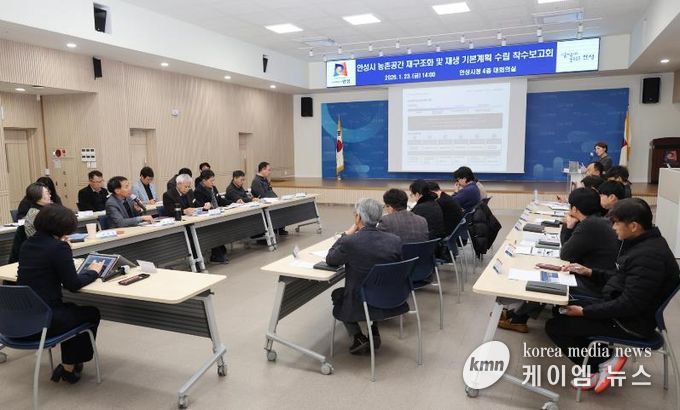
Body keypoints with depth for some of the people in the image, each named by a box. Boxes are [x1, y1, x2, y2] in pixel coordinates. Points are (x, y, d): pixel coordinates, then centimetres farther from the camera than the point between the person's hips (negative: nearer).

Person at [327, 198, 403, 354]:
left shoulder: (349, 242, -21)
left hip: (361, 304, -4)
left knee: (337, 294, 29)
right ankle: (374, 332, 26)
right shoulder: (395, 240, -10)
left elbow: (330, 259, -2)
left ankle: (359, 337, 16)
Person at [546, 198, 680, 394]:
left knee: (555, 326, -10)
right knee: (563, 309, 14)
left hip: (633, 321, -10)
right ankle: (603, 362, 7)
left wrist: (584, 312, -21)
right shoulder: (640, 242, 3)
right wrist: (591, 272, 8)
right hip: (621, 306, 10)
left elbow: (629, 305, -27)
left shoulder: (648, 256, -28)